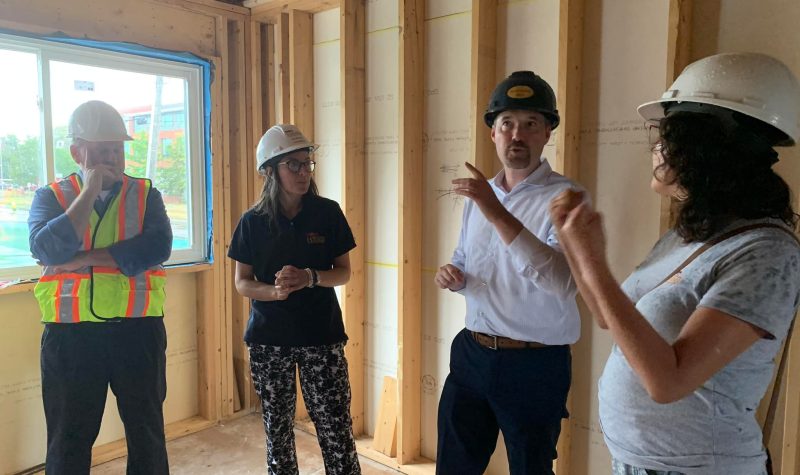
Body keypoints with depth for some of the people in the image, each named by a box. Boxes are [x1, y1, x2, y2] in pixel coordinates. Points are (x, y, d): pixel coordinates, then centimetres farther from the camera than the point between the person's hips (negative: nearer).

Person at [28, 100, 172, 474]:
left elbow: (157, 247, -15)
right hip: (71, 335, 0)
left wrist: (81, 259, -16)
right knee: (68, 441, 15)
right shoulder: (50, 196, 4)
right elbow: (47, 250, -16)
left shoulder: (145, 194, 3)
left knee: (147, 433, 14)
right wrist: (90, 191, -15)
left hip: (138, 330, 0)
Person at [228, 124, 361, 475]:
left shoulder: (328, 213, -3)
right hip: (268, 339, 1)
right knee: (277, 428, 13)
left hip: (322, 335, -1)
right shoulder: (253, 221, -2)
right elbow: (242, 282, 2)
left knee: (336, 429, -1)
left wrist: (309, 277, -20)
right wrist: (274, 291, -19)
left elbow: (343, 273, 0)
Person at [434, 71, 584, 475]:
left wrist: (500, 216, -35)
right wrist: (452, 274, -4)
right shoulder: (480, 193, 7)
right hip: (471, 352, 6)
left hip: (535, 365, -5)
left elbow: (564, 282, -30)